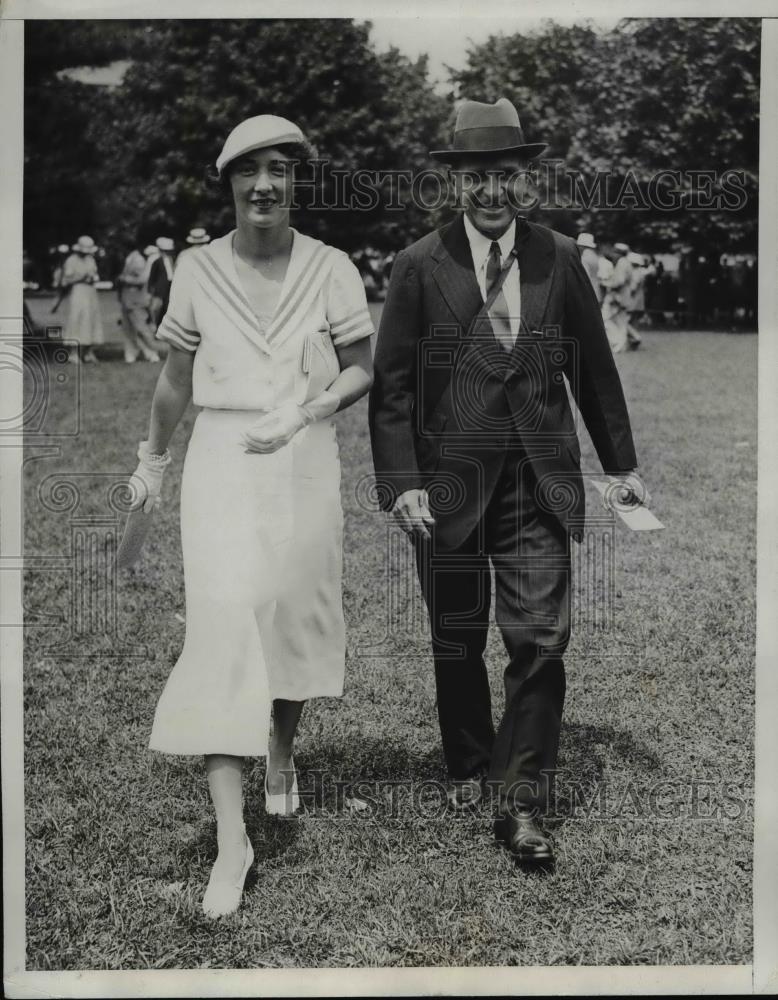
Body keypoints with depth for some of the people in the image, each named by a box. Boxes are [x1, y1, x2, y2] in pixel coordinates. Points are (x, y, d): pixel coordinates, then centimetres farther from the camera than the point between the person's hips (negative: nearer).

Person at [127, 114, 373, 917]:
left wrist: (300, 414, -15)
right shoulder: (197, 270, 1)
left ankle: (282, 751, 40)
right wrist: (151, 459, 19)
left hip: (305, 460, 0)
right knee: (221, 618, -10)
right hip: (221, 459, 0)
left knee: (295, 611, 10)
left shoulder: (330, 269, -3)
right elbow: (175, 379, 11)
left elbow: (361, 372, 1)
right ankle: (230, 834, -10)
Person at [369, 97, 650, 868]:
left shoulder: (559, 260, 4)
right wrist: (400, 482, -9)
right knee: (457, 643, 12)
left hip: (538, 485, 1)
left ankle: (521, 804, 6)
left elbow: (594, 367, 12)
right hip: (447, 486, -1)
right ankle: (468, 767, 34)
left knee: (540, 642, -5)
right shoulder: (419, 268, -2)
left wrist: (621, 461, 16)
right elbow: (390, 385, -1)